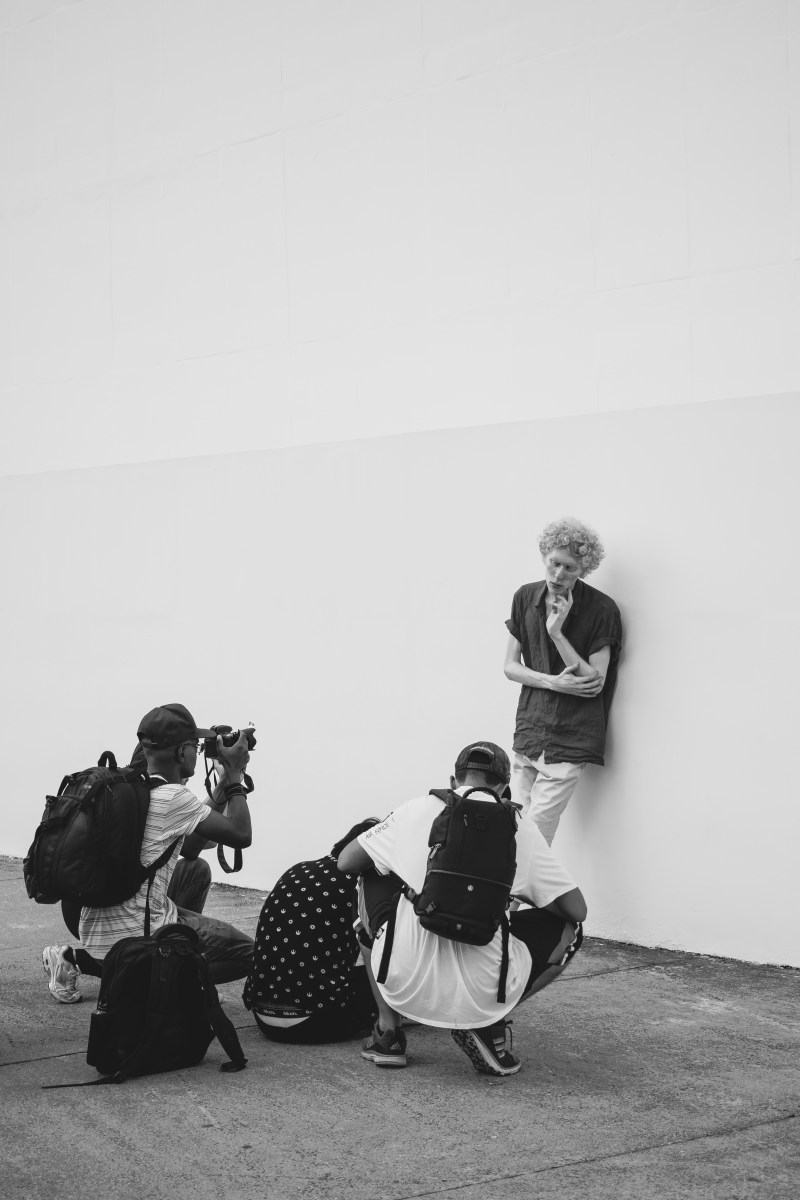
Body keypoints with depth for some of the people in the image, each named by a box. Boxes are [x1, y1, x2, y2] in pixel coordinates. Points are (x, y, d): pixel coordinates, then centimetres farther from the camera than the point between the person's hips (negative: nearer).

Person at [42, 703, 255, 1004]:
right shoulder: (173, 798, -18)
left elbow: (190, 848, 20)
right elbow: (241, 835, -12)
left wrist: (223, 784, 18)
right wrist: (234, 776, 0)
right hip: (137, 938, -8)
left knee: (196, 871, 27)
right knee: (245, 952, 5)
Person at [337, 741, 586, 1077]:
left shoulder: (416, 810, 7)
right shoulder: (521, 829, 7)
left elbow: (345, 862, 16)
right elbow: (576, 909, 8)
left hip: (406, 987, 1)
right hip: (484, 992, -1)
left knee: (373, 880, 30)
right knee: (568, 928, 25)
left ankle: (387, 1030, 25)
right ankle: (488, 1026, 9)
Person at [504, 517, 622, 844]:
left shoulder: (601, 609, -8)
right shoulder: (526, 597, 5)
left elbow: (595, 682, -10)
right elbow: (511, 666, 8)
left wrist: (557, 633, -18)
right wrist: (552, 682, -10)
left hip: (570, 740, -4)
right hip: (528, 731, 4)